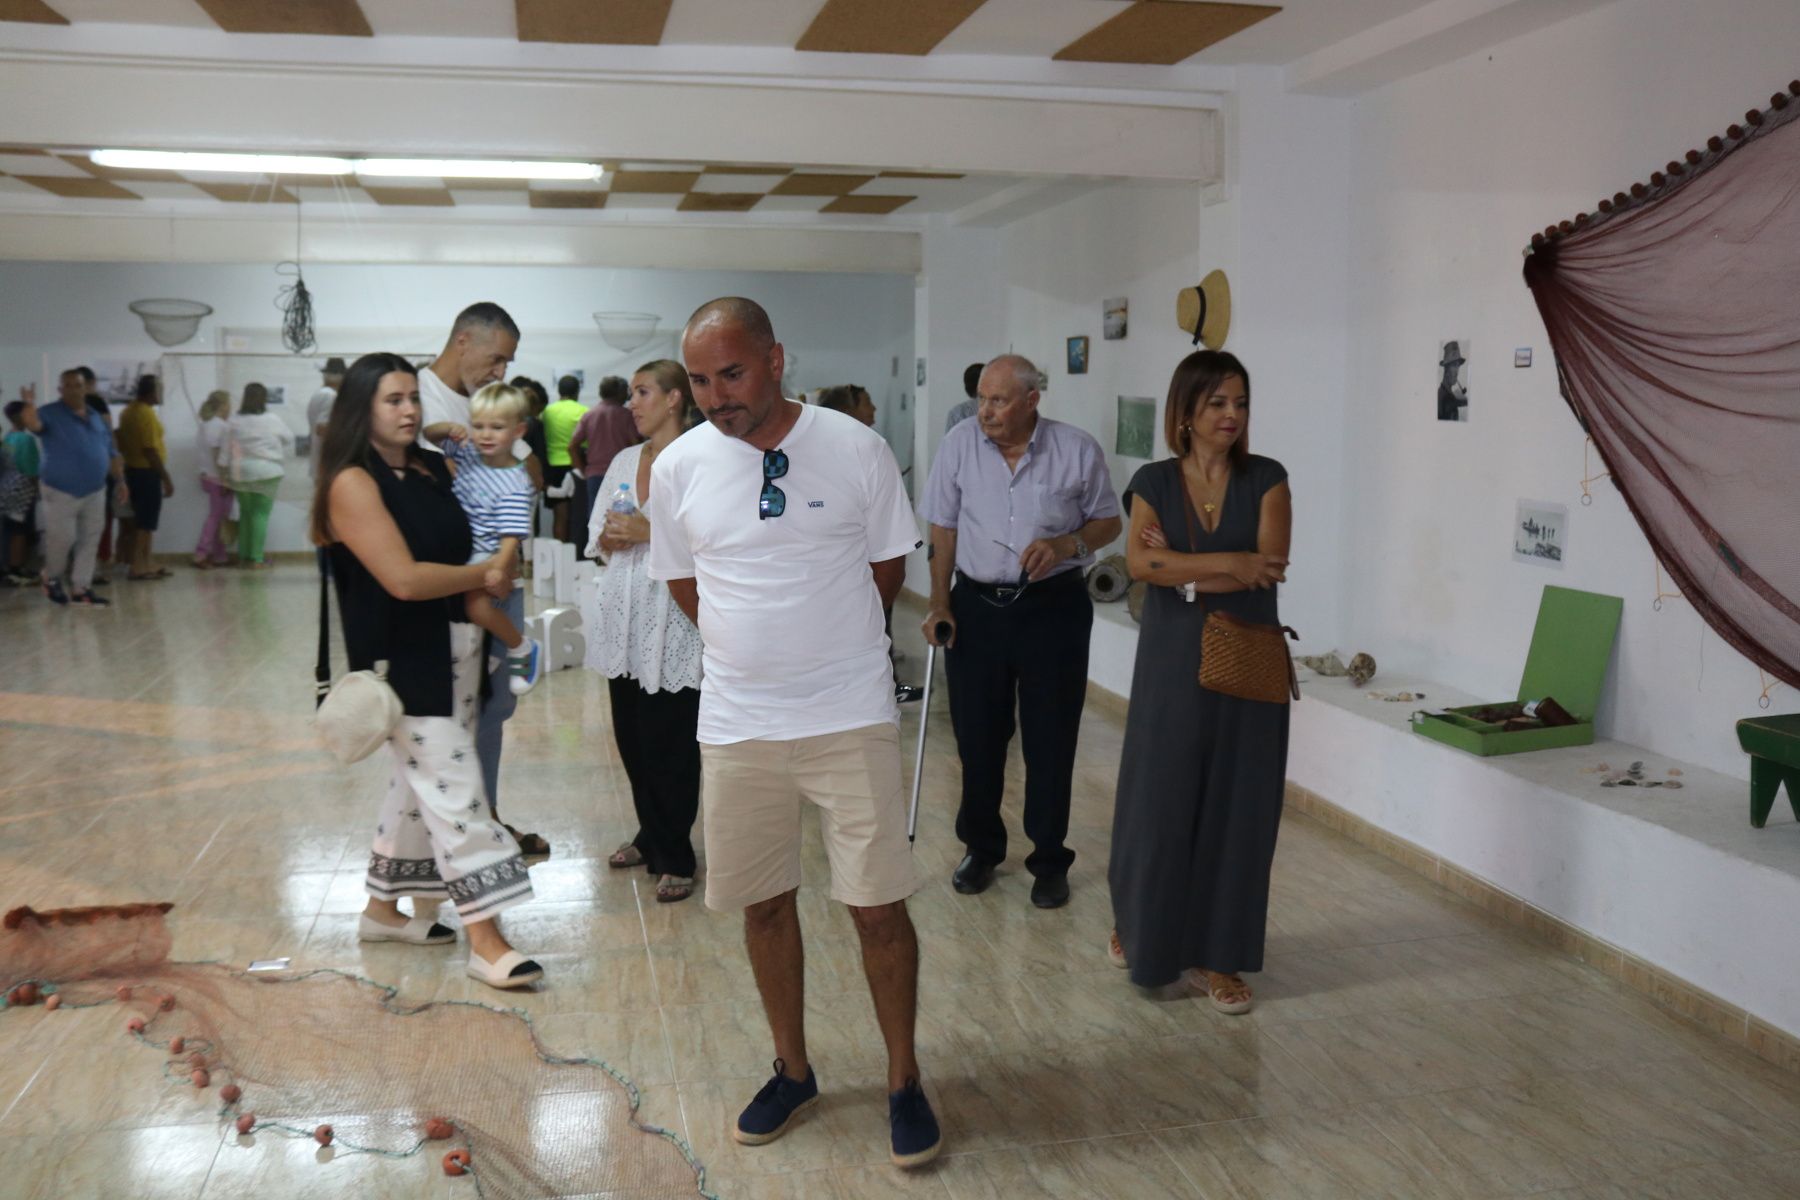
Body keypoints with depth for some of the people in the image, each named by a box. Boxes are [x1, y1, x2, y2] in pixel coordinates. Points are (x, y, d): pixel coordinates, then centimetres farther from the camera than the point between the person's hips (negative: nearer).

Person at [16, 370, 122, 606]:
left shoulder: (97, 418, 11)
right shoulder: (51, 414, -6)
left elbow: (111, 452, 15)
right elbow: (34, 424, -30)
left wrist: (119, 479, 6)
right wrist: (30, 407, -50)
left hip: (94, 492, 5)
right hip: (61, 492, -5)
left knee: (89, 543, 5)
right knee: (62, 539, -1)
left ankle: (81, 590, 12)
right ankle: (52, 580, 25)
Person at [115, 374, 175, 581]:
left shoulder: (129, 411, 12)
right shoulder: (146, 413, -17)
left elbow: (122, 444, 15)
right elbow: (150, 450, -21)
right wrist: (167, 478, -18)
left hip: (132, 469, 9)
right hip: (147, 472, -9)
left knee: (140, 520, 14)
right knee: (147, 522, -4)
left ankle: (142, 564, 19)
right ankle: (138, 566, -3)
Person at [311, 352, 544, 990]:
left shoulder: (434, 468, 9)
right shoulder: (353, 483, -12)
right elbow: (404, 578, -20)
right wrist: (483, 575, -8)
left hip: (455, 649, 8)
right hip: (403, 660, -7)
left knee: (420, 784, 16)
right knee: (455, 792, -8)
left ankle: (383, 908, 33)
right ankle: (486, 942, -2)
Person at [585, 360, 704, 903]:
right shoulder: (624, 461, 14)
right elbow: (597, 536, 18)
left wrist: (650, 532, -16)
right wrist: (611, 540, -4)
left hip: (671, 619, -7)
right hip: (623, 614, 7)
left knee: (669, 744, -2)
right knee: (631, 737, 12)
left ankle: (674, 858, 11)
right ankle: (651, 837, 30)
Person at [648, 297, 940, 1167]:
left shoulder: (854, 449, -7)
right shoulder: (678, 467, -1)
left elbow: (887, 566, 4)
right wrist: (755, 646, 10)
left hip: (851, 717, -2)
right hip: (736, 724, 3)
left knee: (879, 905, 1)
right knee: (764, 904, 13)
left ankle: (903, 1080, 21)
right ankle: (792, 1070, 33)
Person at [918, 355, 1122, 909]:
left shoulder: (1078, 449, -7)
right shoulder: (960, 443, -4)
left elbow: (1108, 522, 4)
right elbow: (944, 528, 4)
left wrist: (1068, 543, -16)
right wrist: (939, 603, 0)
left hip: (1053, 608, -1)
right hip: (977, 607, 2)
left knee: (1050, 741, 6)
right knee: (977, 736, 10)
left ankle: (1049, 862, 21)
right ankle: (981, 848, 30)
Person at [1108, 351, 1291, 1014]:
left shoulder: (1266, 479, 0)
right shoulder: (1154, 481, 1)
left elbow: (1269, 564, -14)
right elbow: (1140, 563, -15)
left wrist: (1182, 569, -14)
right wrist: (1228, 564, -20)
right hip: (1172, 658, 0)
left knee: (1236, 806, 5)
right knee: (1159, 800, 6)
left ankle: (1215, 954, 18)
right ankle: (1141, 925, 30)